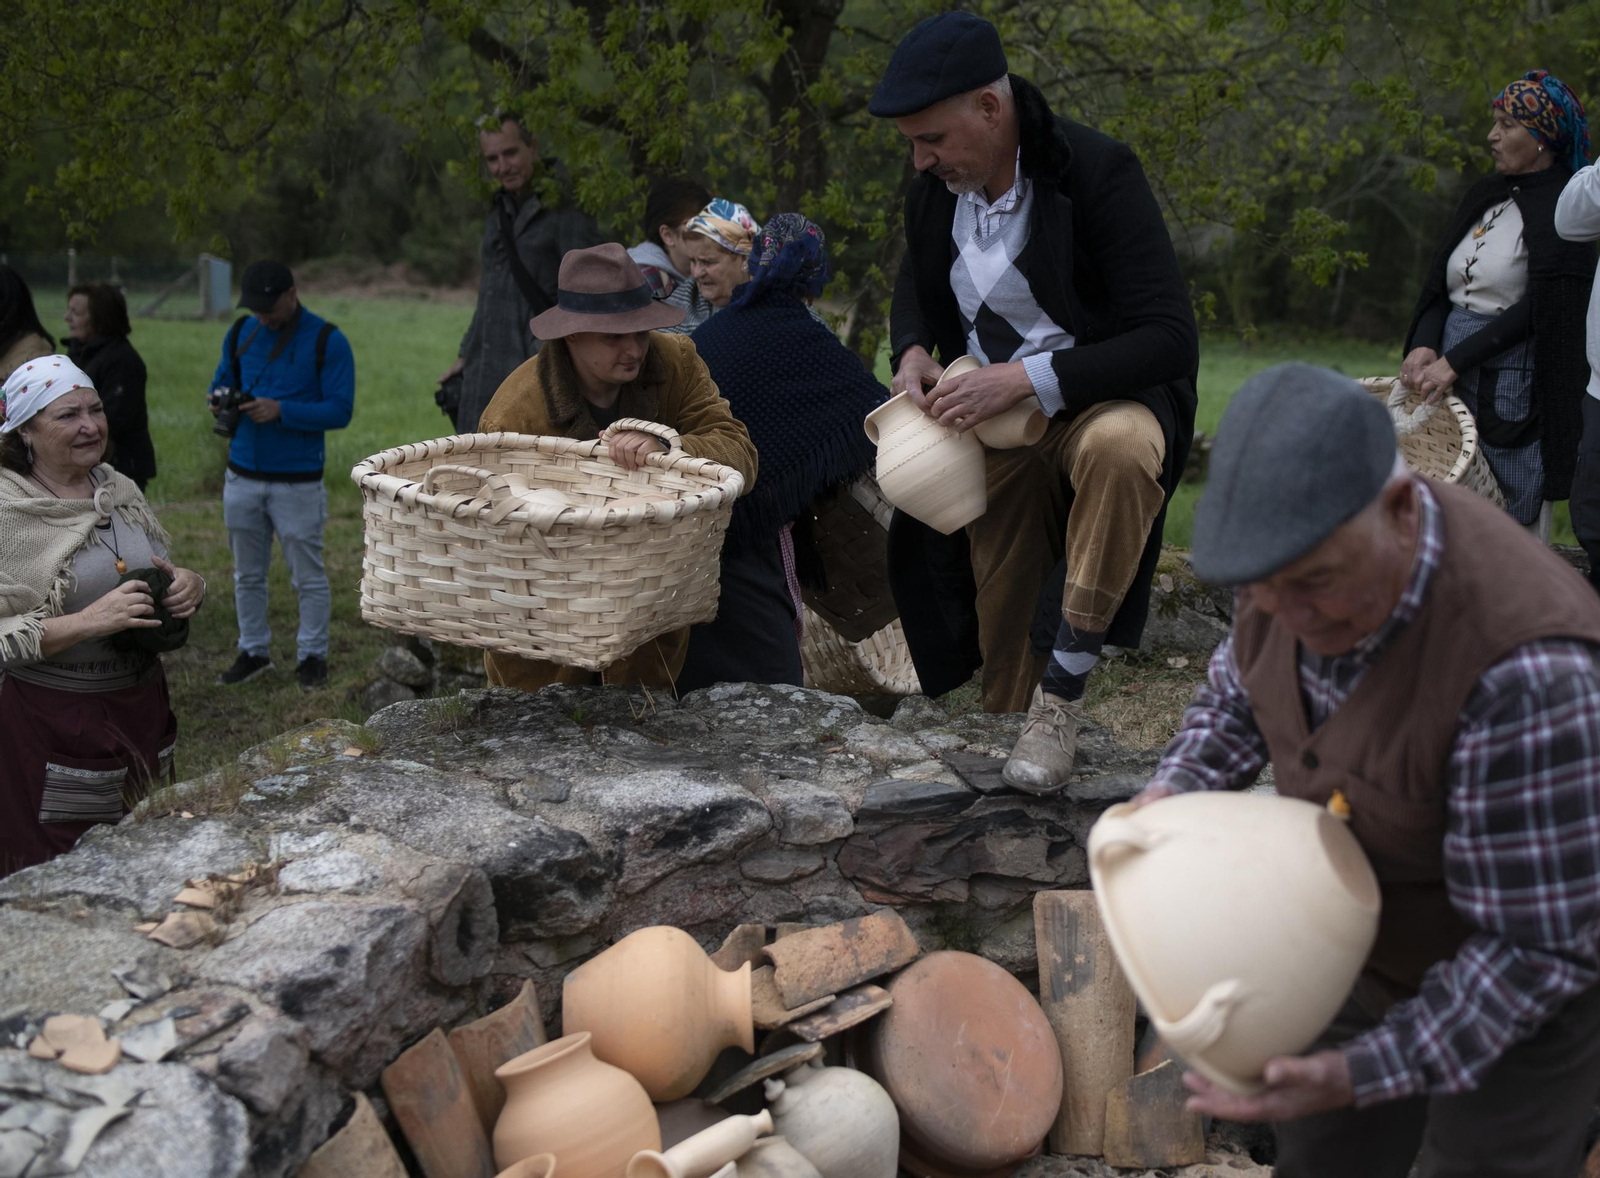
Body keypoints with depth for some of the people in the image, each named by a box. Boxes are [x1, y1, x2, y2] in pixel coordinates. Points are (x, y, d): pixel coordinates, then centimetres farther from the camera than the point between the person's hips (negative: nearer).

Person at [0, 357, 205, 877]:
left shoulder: (120, 489, 5)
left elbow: (161, 579, 18)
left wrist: (189, 586, -4)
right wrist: (91, 621, -26)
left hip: (144, 706, 6)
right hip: (56, 723, -6)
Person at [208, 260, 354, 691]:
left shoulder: (327, 341, -8)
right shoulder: (241, 333, 8)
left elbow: (340, 410, -12)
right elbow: (221, 380, 19)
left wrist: (281, 411, -22)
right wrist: (221, 402, -6)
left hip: (298, 480, -5)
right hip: (242, 475, 5)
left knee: (308, 577, 2)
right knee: (248, 574, 13)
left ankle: (312, 656, 14)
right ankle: (254, 651, 25)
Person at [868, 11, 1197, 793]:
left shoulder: (1096, 173, -20)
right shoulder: (933, 194, -2)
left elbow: (1171, 339, -24)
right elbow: (915, 287, 21)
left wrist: (1028, 377, -30)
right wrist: (912, 351, -3)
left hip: (1104, 401, -5)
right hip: (994, 430, 6)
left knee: (1120, 449, -39)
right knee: (998, 611, 5)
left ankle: (1063, 690, -27)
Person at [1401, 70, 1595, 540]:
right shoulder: (1484, 195, 14)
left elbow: (1539, 308, -14)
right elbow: (1441, 282, 12)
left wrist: (1456, 360, -16)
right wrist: (1425, 345, -6)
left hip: (1515, 386, -7)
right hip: (1454, 379, 7)